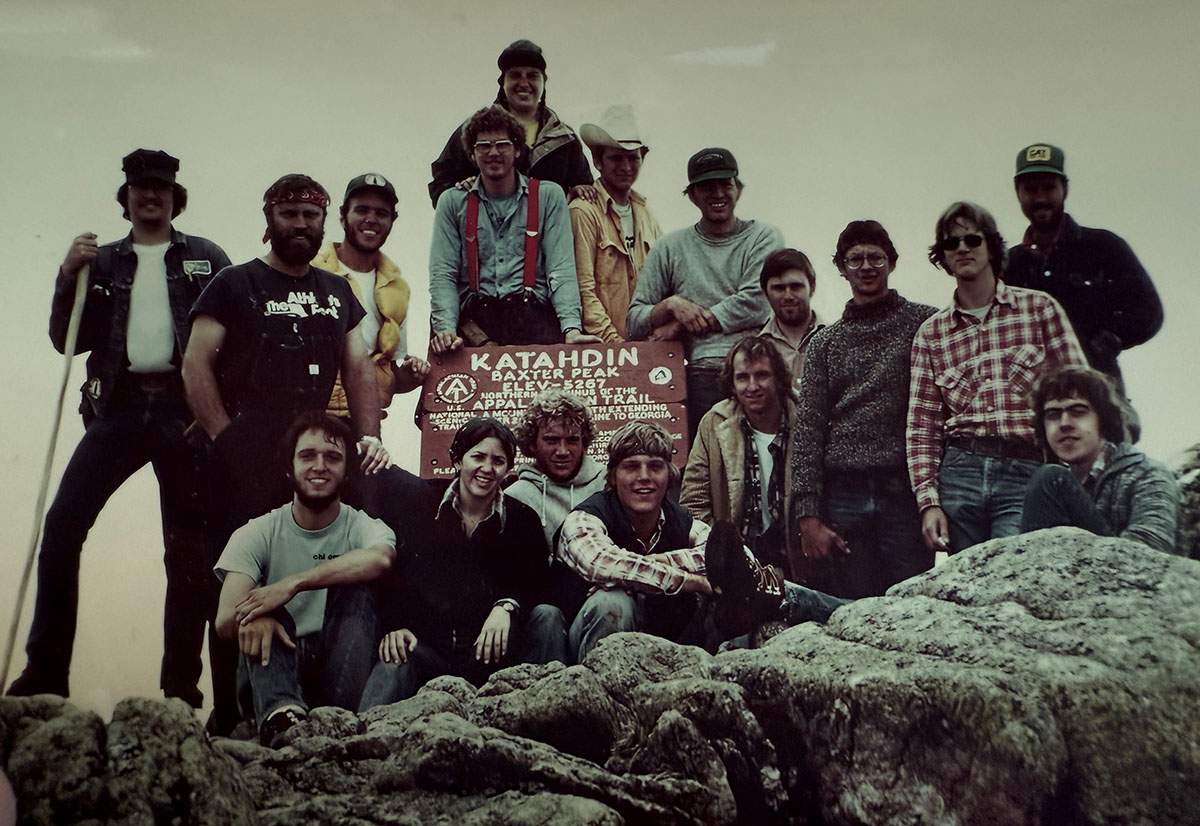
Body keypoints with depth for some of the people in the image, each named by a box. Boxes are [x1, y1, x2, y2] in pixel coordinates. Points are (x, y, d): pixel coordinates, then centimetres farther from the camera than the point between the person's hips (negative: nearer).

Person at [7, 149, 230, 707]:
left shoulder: (206, 259, 11)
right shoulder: (102, 262, 18)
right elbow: (66, 341, 13)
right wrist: (68, 277, -1)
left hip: (185, 410, -2)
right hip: (119, 407, 2)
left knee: (189, 546, -1)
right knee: (62, 525, -11)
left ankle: (181, 684, 7)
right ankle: (46, 673, -1)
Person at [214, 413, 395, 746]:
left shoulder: (362, 528, 2)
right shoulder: (258, 534, 4)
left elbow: (380, 558, -27)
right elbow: (225, 620, -11)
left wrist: (292, 584, -33)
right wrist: (252, 617, -36)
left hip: (339, 671, -1)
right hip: (271, 675, 1)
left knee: (355, 591, -23)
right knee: (262, 619, -24)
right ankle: (282, 713, -50)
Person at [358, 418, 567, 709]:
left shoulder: (522, 519, 8)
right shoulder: (425, 508, 8)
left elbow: (537, 580, -3)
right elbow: (395, 576, 4)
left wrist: (507, 606, -25)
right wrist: (395, 625, -16)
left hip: (494, 650, 1)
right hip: (431, 647, -1)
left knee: (547, 616, -25)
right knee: (393, 661, -33)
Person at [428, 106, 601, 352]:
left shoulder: (548, 197, 14)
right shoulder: (453, 202, 16)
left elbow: (561, 269, 4)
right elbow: (443, 274, 7)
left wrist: (571, 328, -13)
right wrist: (446, 329, -12)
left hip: (532, 312, 1)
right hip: (474, 315, 0)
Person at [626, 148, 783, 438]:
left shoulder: (763, 237, 13)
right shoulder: (669, 248, 18)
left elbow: (756, 304, -3)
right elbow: (634, 322, 14)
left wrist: (680, 326, -2)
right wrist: (671, 305, -7)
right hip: (703, 374, 1)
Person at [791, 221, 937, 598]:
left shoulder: (923, 323, 5)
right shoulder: (825, 342, 12)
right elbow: (809, 431, 7)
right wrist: (808, 516, 0)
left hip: (905, 494, -2)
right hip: (843, 495, 2)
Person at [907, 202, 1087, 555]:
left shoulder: (1040, 308, 9)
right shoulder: (930, 333, 13)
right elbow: (921, 425, 8)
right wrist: (928, 501, -2)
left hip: (1027, 475, -2)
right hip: (959, 473, 2)